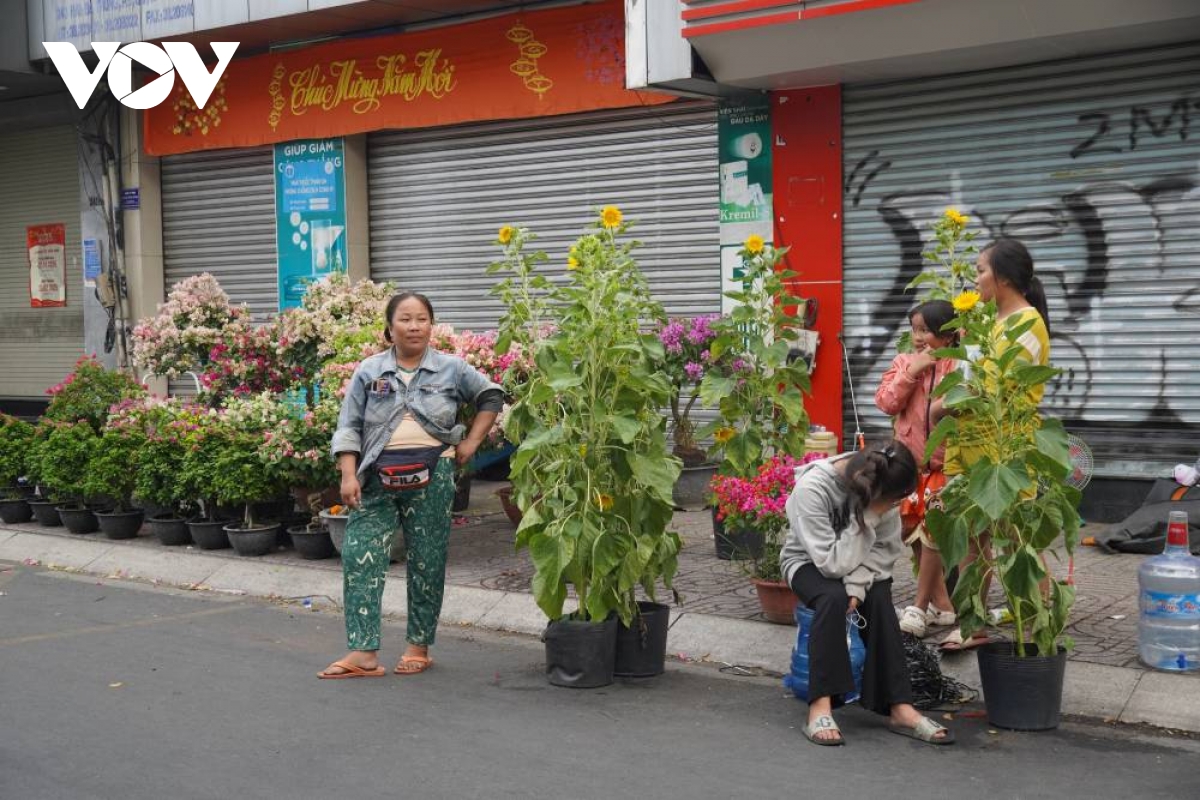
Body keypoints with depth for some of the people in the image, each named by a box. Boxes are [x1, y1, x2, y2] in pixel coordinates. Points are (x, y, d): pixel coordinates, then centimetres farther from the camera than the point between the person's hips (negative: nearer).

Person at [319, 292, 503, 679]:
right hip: (378, 477, 1)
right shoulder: (369, 371, 5)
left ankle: (419, 647, 18)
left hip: (431, 478, -1)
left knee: (427, 562, 6)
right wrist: (349, 476, -5)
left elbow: (491, 396, 16)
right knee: (359, 557, -8)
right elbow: (349, 427, 5)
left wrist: (472, 441, 7)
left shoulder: (452, 369, 4)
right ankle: (364, 652, -5)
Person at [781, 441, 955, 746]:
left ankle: (900, 707, -27)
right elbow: (832, 563, -31)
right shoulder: (812, 488, -32)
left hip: (863, 564, 4)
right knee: (833, 597, -35)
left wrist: (858, 583, -28)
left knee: (879, 599, -27)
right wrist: (868, 518, -36)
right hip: (809, 562, -4)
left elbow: (887, 549, -12)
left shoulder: (881, 487, -18)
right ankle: (820, 707, -35)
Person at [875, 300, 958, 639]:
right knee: (913, 529, 10)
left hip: (945, 462, -5)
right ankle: (941, 603, 23)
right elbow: (886, 402, -6)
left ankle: (920, 607, 6)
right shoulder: (904, 362, 5)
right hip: (910, 461, 5)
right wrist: (912, 371, -12)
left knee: (932, 531, -5)